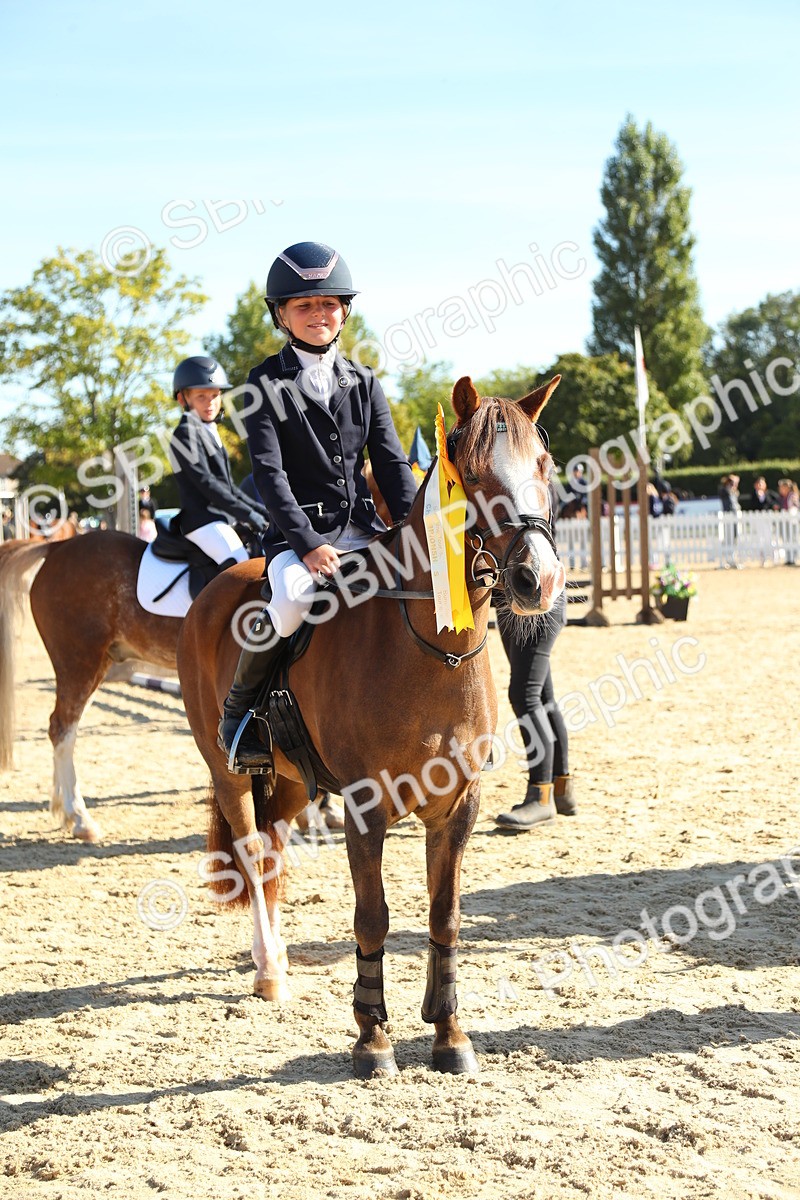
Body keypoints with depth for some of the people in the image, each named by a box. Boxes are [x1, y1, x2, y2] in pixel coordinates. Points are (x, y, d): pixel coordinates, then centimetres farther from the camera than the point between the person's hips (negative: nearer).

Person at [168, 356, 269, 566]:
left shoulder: (208, 432, 21)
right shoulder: (186, 433, -7)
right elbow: (205, 482, -16)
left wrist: (262, 510, 12)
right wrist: (248, 515, -17)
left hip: (222, 519, 10)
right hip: (203, 521, -10)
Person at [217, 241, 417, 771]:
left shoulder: (363, 383, 13)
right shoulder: (267, 383, 0)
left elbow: (392, 463, 8)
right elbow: (269, 471, -9)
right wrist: (308, 544, -20)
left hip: (363, 528, 5)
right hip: (298, 531, -5)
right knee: (293, 598, -35)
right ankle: (237, 711, -11)